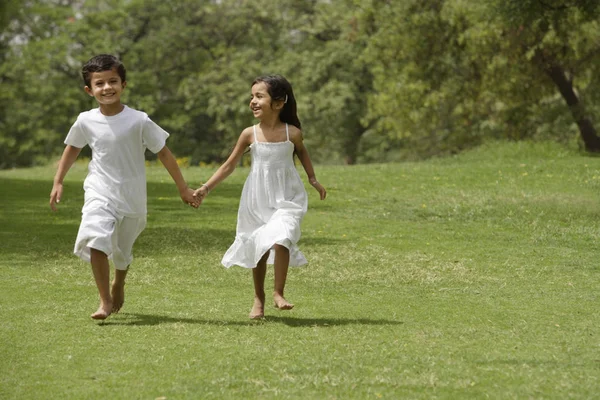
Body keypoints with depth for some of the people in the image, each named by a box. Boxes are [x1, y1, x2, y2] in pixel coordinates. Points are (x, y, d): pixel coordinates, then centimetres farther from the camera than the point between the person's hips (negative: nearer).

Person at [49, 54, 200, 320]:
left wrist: (183, 189, -1)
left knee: (122, 252, 15)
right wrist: (58, 183, 13)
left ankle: (118, 287, 49)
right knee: (95, 239, -25)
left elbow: (163, 153, -4)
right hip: (100, 194, 0)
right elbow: (72, 149, 14)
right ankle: (105, 301, -14)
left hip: (132, 198, 0)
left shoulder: (138, 121, -13)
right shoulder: (86, 122, -5)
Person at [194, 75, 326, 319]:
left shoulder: (292, 133, -8)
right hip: (257, 200, 2)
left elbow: (302, 153, 15)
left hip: (287, 198, -2)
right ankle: (259, 299, 27)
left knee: (280, 238, -24)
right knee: (259, 248, 10)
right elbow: (230, 165, 2)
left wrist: (313, 180, 16)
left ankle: (278, 294, -12)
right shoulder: (250, 134, -6)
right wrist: (206, 188, -3)